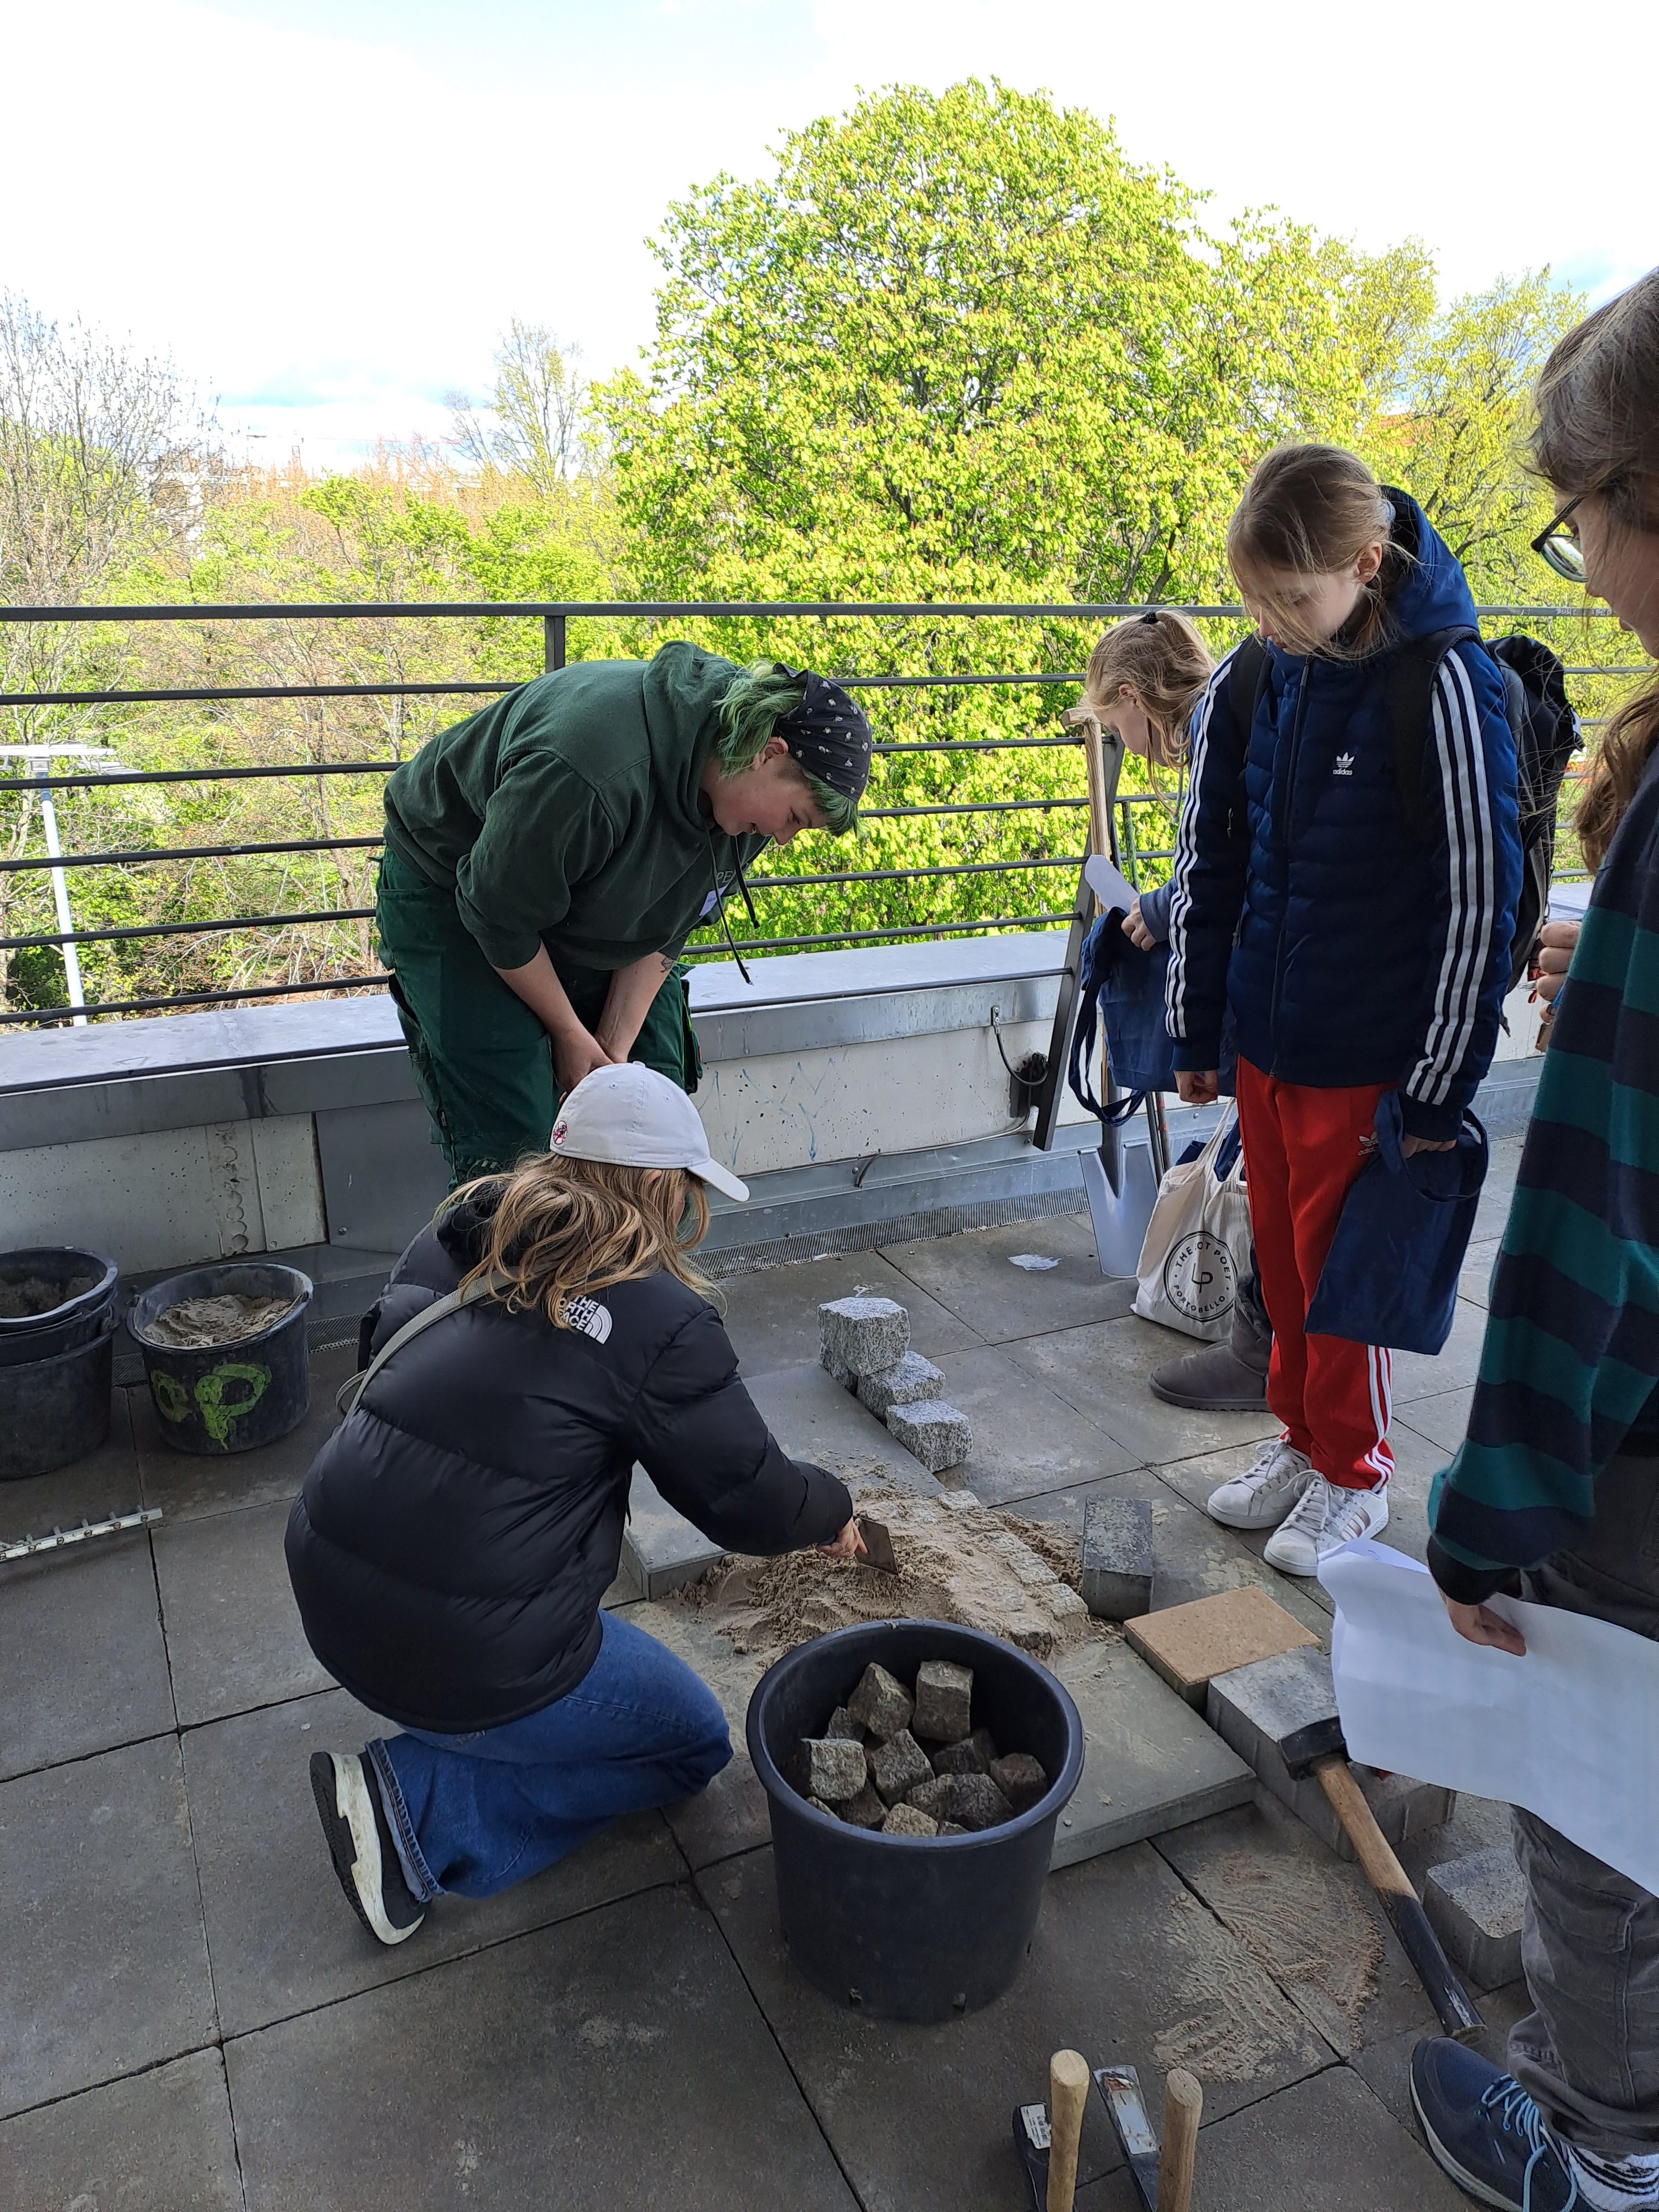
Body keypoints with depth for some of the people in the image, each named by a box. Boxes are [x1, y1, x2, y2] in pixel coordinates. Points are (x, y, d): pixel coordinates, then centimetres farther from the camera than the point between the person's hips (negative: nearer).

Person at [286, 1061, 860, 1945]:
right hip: (466, 1654, -8)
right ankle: (419, 1806, 3)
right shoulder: (659, 1319, -13)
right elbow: (747, 1497, -5)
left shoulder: (464, 1235, 5)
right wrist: (832, 1511, 18)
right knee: (693, 1740, 17)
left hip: (324, 1586, 8)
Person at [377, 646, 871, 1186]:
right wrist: (570, 1034, -15)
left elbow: (662, 929, -5)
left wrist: (614, 1051, -11)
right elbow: (499, 916, -27)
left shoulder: (744, 792, -15)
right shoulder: (592, 776, -40)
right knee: (514, 1142, -16)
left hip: (586, 898, 7)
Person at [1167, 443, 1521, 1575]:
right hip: (1262, 1036, 5)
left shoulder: (1447, 689, -17)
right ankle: (1302, 1435, 37)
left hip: (1368, 1051, -5)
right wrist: (1196, 1032, 10)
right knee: (1281, 1249, 17)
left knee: (1340, 1261, 7)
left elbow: (1479, 904, -14)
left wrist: (1440, 1089, -11)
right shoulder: (1251, 687, 0)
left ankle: (1353, 1471, 29)